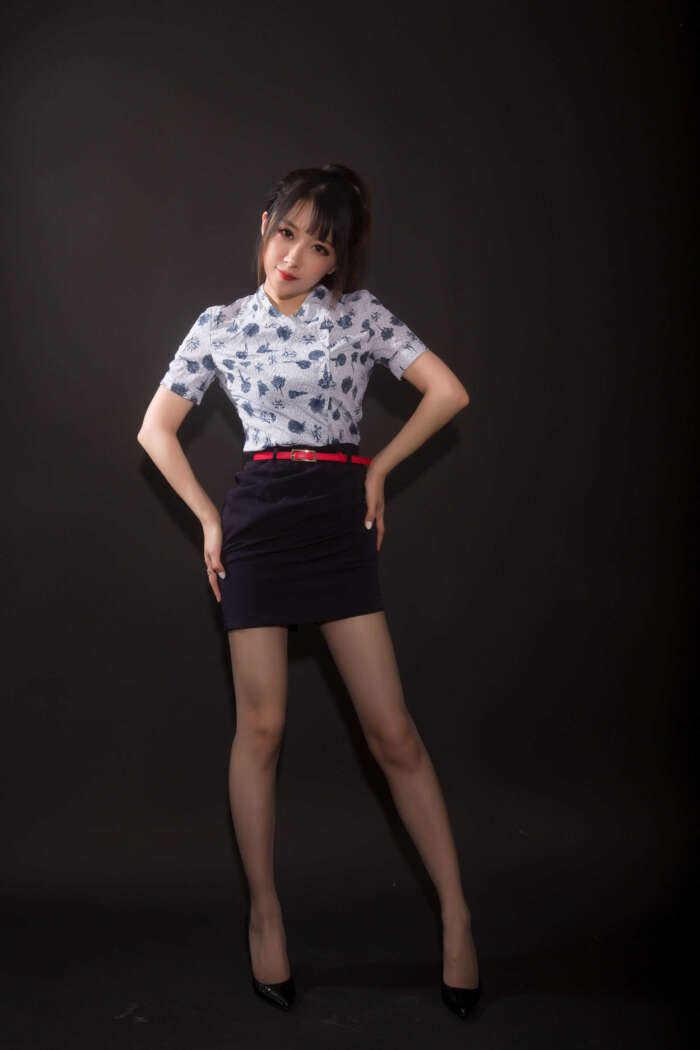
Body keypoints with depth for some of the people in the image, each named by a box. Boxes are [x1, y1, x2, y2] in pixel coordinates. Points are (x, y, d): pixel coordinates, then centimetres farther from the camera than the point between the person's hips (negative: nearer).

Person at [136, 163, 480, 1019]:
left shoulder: (360, 313, 4)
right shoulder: (220, 327, 6)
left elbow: (448, 393, 3)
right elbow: (156, 429, 11)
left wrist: (377, 470, 4)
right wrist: (208, 518, 4)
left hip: (340, 522, 0)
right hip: (257, 522, 1)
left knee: (392, 730, -2)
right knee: (260, 726, 4)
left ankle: (457, 918, 9)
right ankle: (264, 913, 20)